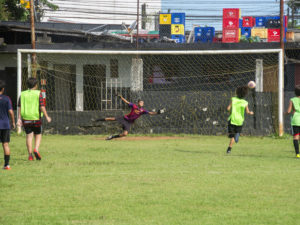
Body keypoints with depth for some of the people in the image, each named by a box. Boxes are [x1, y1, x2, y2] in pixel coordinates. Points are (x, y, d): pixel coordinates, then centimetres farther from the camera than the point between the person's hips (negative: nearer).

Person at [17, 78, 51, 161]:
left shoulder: (22, 94, 5)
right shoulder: (38, 94, -4)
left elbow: (19, 107, 0)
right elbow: (42, 106, -9)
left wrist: (19, 119, -1)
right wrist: (47, 117, -3)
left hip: (26, 119, 2)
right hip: (36, 118, -2)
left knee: (29, 136, 6)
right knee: (38, 135, 12)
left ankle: (30, 155, 0)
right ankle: (36, 149, -10)